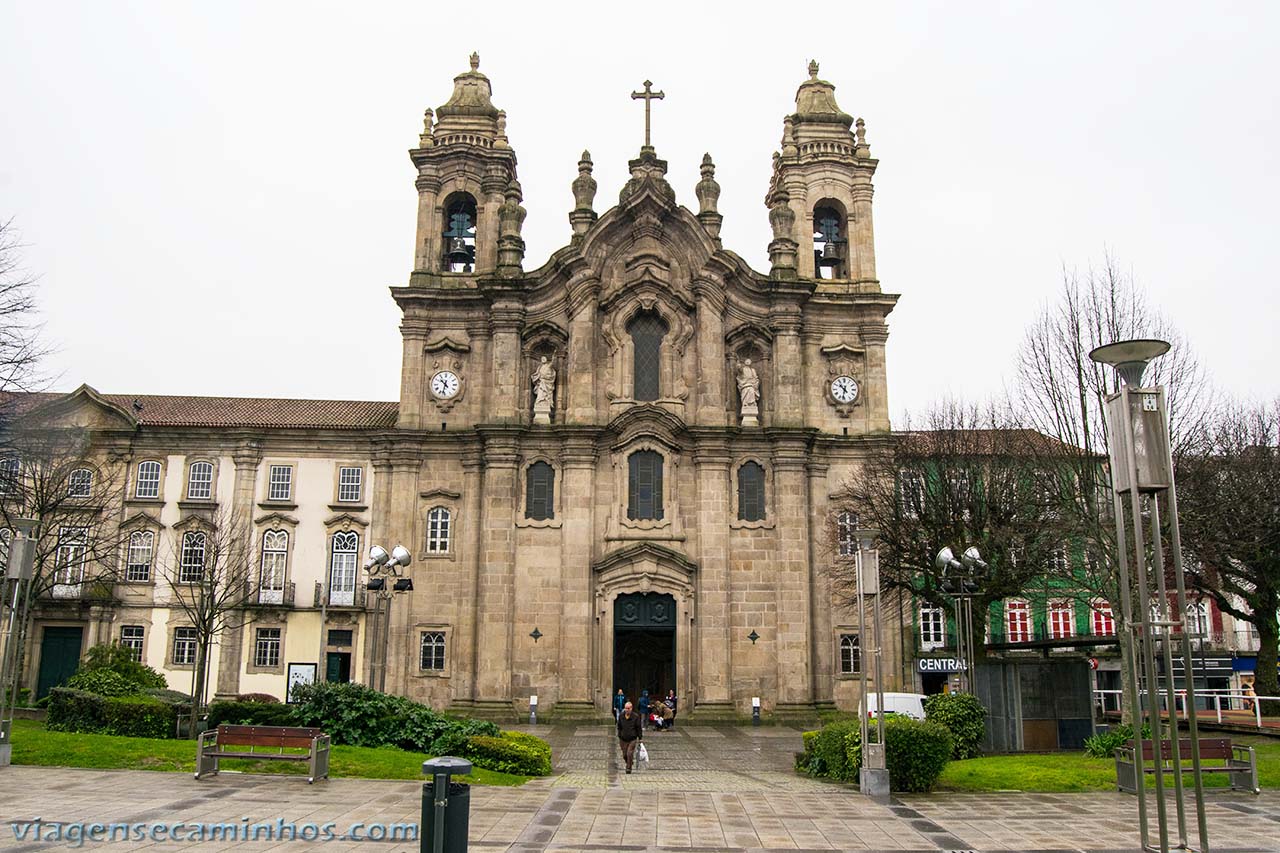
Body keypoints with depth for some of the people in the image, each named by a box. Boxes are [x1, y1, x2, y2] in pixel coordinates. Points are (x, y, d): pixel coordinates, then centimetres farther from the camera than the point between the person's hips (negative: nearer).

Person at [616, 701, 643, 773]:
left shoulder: (636, 716, -7)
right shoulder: (621, 716, 2)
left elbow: (639, 728, -1)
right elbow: (619, 727, 12)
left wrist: (640, 738, 0)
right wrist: (619, 736, 10)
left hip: (632, 739, -3)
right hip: (623, 739, 3)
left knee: (629, 754, -13)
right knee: (624, 755, 8)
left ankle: (629, 768, 2)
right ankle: (630, 762, 36)